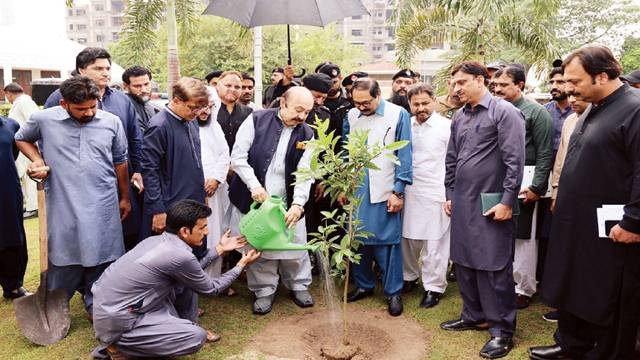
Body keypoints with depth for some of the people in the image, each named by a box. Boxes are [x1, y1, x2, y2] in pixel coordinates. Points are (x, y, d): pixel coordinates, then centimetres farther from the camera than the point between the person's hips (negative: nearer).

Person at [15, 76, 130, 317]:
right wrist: (38, 161, -3)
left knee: (101, 258, 10)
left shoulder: (112, 122, -2)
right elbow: (22, 138, 16)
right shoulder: (44, 120, -4)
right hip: (63, 206, -1)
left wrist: (124, 197, 15)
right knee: (63, 259, 11)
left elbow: (120, 161, 9)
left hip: (103, 206, 1)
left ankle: (95, 306, 30)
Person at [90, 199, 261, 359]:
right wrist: (241, 265, 9)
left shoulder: (157, 240, 2)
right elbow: (211, 288, -4)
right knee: (197, 337, -16)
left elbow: (193, 272, 17)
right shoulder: (180, 256, -23)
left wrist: (220, 249, 20)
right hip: (116, 322, -9)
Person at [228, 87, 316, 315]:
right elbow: (238, 157, -9)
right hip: (253, 198, -1)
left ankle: (299, 286, 32)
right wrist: (255, 186, -19)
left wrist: (298, 203, -21)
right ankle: (264, 290, 28)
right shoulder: (256, 120, -7)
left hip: (287, 202, 1)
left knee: (295, 245, 8)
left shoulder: (307, 135, -1)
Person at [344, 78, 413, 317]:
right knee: (358, 239, 9)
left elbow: (404, 156, -5)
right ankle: (363, 285, 28)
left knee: (388, 242, 2)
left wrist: (398, 191, -8)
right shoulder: (351, 116, 4)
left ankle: (393, 292, 16)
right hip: (356, 190, 4)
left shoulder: (398, 115, -6)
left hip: (385, 191, -3)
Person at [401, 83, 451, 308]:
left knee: (434, 242, 1)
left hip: (436, 193, -4)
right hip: (409, 191, 4)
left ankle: (433, 287, 15)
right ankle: (408, 276, 32)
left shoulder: (447, 126, -6)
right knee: (408, 237, 12)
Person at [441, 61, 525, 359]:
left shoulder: (504, 112, -8)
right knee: (463, 261, 13)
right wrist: (450, 195, 16)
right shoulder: (459, 117, 12)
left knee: (494, 266, -1)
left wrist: (507, 202, -15)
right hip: (462, 203, 7)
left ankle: (502, 329, 13)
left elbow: (515, 160, -13)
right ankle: (474, 316, 30)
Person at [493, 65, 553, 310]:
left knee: (523, 238, 5)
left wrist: (536, 188, -12)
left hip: (523, 188, -4)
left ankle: (523, 288, 18)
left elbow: (545, 155, -6)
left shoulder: (536, 113, -3)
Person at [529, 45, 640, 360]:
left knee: (609, 300, 7)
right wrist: (560, 199, 20)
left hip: (611, 232, -9)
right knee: (572, 288, 19)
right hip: (577, 225, 9)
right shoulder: (593, 110, 12)